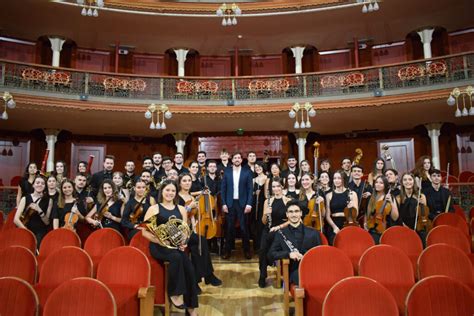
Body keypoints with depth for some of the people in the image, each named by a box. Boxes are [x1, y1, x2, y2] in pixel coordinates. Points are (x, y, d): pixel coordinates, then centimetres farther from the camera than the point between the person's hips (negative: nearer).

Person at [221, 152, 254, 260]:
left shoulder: (247, 172, 1)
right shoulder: (227, 172, 4)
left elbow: (250, 189, -1)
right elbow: (223, 189, 4)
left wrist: (249, 204, -9)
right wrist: (224, 203, -3)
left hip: (242, 203, -1)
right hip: (230, 203, 1)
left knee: (244, 228, 3)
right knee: (229, 227, 6)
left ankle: (246, 250, 18)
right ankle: (227, 250, 18)